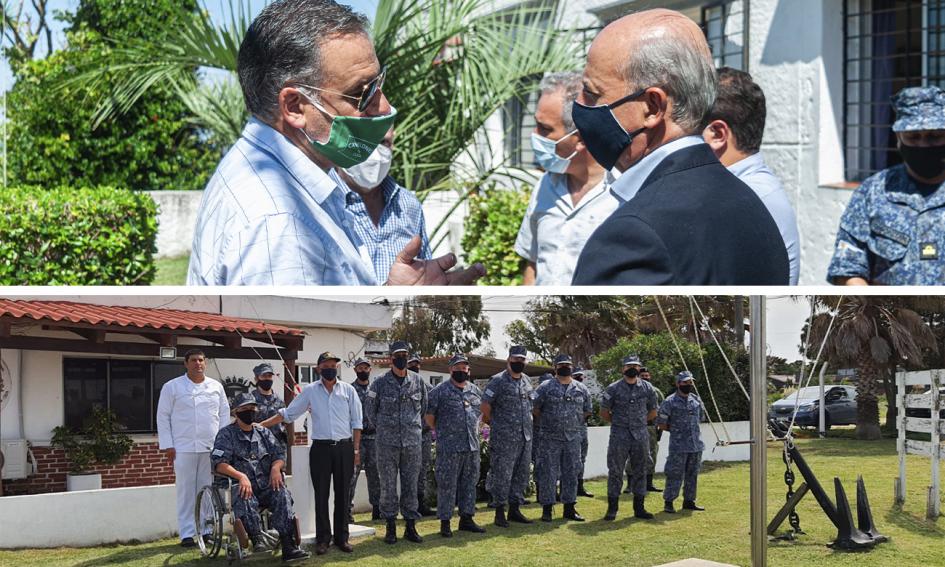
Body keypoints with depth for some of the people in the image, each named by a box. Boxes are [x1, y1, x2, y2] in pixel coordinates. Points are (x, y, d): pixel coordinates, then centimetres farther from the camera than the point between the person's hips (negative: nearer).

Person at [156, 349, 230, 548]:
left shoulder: (216, 387, 11)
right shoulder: (172, 387, 3)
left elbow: (224, 413, 14)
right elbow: (163, 416, 2)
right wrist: (167, 445, -4)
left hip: (211, 448, 3)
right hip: (183, 448, -2)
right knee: (186, 491, -2)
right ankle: (187, 534, 0)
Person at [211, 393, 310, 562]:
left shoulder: (264, 433, 23)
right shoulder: (226, 434, 9)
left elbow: (280, 455, 17)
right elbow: (218, 462, -5)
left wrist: (276, 467, -9)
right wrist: (241, 476, -21)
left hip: (266, 485, 3)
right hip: (240, 485, -3)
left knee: (282, 494, -28)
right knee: (244, 498, -38)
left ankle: (288, 546, -37)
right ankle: (257, 540, -43)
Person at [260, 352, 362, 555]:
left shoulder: (348, 390, 5)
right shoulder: (310, 391, 5)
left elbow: (356, 422, 7)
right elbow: (288, 414, 8)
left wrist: (356, 449, 1)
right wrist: (260, 425, 1)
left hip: (344, 448, 0)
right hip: (320, 448, 0)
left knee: (342, 494, 4)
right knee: (321, 495, 1)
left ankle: (342, 537, 12)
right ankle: (323, 538, 8)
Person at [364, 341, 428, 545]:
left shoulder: (418, 381, 5)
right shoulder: (380, 384, -1)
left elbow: (424, 407, 18)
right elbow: (370, 411, 9)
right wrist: (384, 428, 9)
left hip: (413, 442, 2)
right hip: (387, 443, -2)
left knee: (411, 485, 5)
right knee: (388, 486, 1)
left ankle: (411, 525, 13)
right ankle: (391, 526, 9)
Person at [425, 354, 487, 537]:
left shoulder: (475, 390, 13)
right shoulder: (440, 391, -4)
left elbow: (481, 412, 25)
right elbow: (429, 416, -1)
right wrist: (442, 432, 3)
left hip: (472, 446, 6)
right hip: (448, 447, -6)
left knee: (470, 483, 10)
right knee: (447, 484, -3)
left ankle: (466, 518, 19)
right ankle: (445, 522, 1)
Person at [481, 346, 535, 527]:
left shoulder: (527, 381, 13)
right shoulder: (498, 381, -9)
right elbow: (485, 405, -10)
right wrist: (495, 423, 0)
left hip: (525, 436, 7)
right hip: (504, 438, -7)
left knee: (522, 474, 10)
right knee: (502, 475, -5)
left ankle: (515, 509, 19)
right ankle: (500, 512, 1)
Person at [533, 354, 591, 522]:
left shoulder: (581, 389, 9)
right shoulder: (546, 387, -2)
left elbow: (587, 411, 19)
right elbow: (535, 408, 0)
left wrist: (574, 423, 13)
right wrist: (548, 421, 4)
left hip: (573, 438, 3)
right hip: (550, 439, -3)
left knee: (571, 474, 6)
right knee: (549, 474, -3)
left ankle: (569, 508, 14)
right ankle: (547, 509, 2)